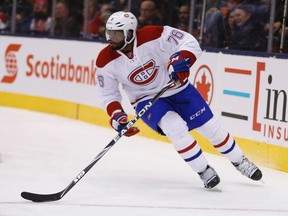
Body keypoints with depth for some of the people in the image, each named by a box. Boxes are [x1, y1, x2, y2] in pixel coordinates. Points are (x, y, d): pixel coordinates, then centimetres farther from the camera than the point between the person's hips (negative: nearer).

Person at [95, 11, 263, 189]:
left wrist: (182, 60, -43)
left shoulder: (153, 36, -26)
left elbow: (190, 43, -24)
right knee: (175, 127, -27)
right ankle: (204, 171, -10)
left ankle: (240, 162, 28)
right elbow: (107, 94, -5)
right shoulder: (106, 60, -17)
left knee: (211, 127, 4)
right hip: (147, 99, 0)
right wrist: (116, 116, -20)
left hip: (178, 89, 0)